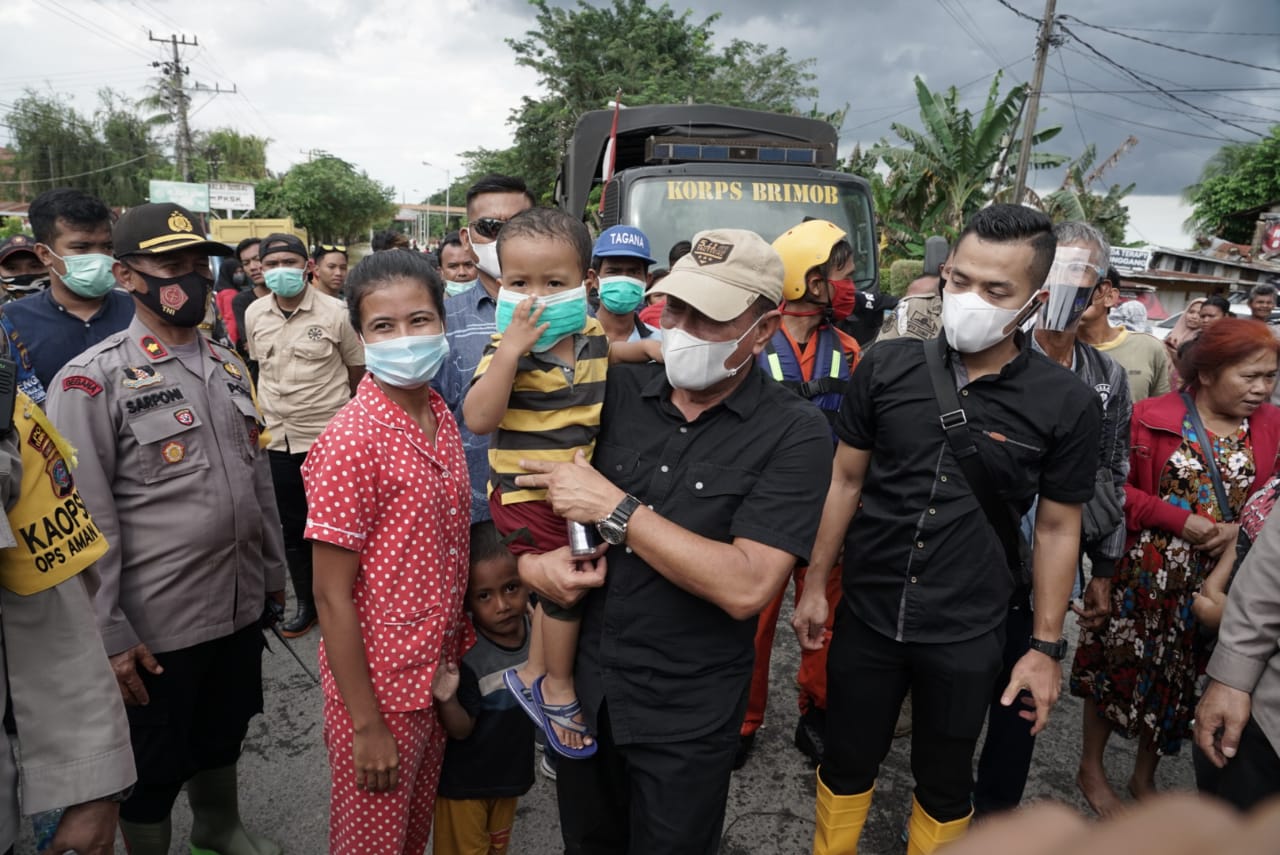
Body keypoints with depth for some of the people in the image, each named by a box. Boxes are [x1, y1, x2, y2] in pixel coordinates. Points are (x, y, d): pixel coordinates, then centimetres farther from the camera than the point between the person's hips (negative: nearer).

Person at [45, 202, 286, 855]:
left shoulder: (228, 366, 6)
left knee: (224, 734, 26)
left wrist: (274, 571, 15)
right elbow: (86, 522, -15)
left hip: (241, 605, 6)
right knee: (152, 768, 14)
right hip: (156, 624, -6)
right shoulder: (92, 381, -14)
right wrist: (110, 635, -15)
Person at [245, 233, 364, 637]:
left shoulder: (335, 312, -10)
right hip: (279, 439, 4)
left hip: (329, 437, -4)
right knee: (293, 526, 13)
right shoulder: (254, 314, 2)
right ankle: (305, 603, 29)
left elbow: (359, 372, 0)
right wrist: (267, 413, 18)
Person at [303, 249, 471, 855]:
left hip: (436, 672, 6)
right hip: (378, 682, -6)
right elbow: (331, 596, -19)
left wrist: (453, 663, 10)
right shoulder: (351, 440, -22)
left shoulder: (441, 415, 0)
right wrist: (366, 725, -16)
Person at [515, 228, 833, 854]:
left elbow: (747, 586, -26)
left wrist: (614, 508, -24)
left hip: (688, 713, -3)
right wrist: (529, 560, -17)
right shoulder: (616, 390, -5)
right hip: (582, 683, 4)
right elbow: (518, 482, 3)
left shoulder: (794, 433, -16)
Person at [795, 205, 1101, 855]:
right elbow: (846, 481, 1)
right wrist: (814, 586, 3)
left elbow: (1058, 528, -1)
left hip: (967, 635, -1)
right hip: (866, 616, 1)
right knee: (845, 765, 19)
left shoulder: (1067, 405, -11)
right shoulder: (885, 366, -8)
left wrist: (1046, 646, 1)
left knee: (945, 784, 19)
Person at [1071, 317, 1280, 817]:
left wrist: (1238, 530, -13)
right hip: (1142, 574, -4)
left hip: (1214, 583, 4)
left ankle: (1145, 778, 37)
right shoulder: (1152, 417, -12)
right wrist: (1179, 519, -20)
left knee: (1178, 677, 16)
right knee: (1119, 665, 10)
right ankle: (1091, 768, 31)